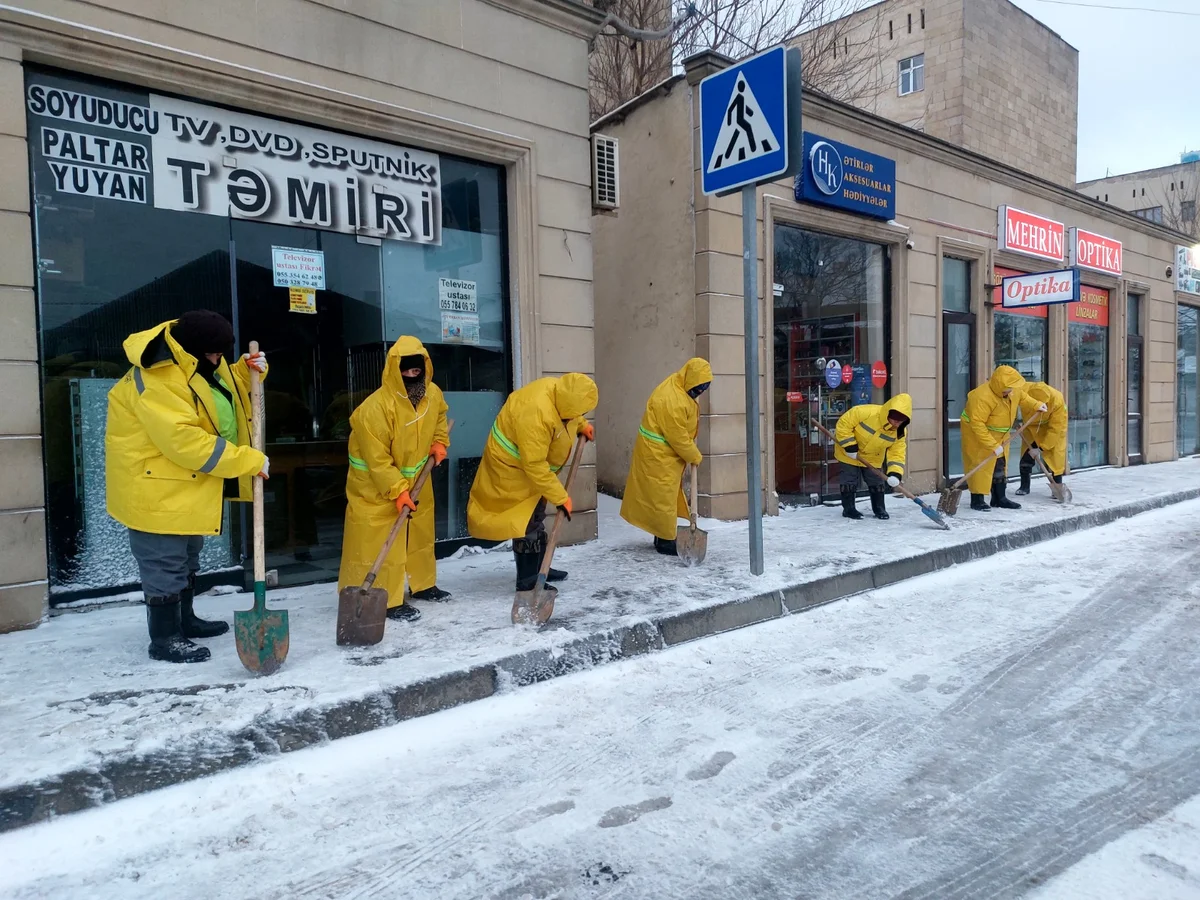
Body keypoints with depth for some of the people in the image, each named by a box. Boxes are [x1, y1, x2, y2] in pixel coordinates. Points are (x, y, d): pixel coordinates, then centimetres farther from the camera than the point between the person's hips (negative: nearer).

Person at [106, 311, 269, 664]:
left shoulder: (195, 363, 2)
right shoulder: (156, 379, -29)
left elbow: (223, 392, 19)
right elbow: (185, 441, -34)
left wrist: (248, 371, -3)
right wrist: (249, 461, -31)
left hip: (190, 482, 10)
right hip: (157, 485, -10)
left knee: (187, 557, 21)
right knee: (165, 564, -1)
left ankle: (184, 620, 37)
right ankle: (164, 638, 12)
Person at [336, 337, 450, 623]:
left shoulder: (433, 394, -8)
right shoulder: (375, 407, -30)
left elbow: (439, 417, 18)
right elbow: (378, 460, -28)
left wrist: (439, 442, 2)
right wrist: (397, 491, -29)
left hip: (414, 477, 7)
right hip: (375, 483, -7)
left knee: (421, 533, 17)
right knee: (382, 540, -6)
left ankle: (423, 585, 34)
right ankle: (389, 601, 3)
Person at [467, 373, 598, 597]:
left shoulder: (560, 390, -14)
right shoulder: (536, 415, -39)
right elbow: (535, 466, -34)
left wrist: (582, 426, 6)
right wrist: (560, 496, -29)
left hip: (531, 460, 9)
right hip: (512, 467, -9)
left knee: (535, 517, 18)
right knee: (527, 522, -6)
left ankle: (538, 568, 32)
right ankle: (527, 582, 3)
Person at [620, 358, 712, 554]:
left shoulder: (679, 386, 2)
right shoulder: (671, 401, -29)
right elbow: (678, 437, -22)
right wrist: (695, 456, -9)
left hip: (667, 452, 10)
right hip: (658, 454, -10)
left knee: (670, 494, 17)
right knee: (663, 496, -2)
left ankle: (665, 533, 28)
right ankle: (666, 540, 7)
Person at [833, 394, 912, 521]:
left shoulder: (900, 432, -19)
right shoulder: (867, 412, -36)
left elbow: (897, 453, -17)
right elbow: (844, 423, -30)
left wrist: (895, 473, -33)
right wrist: (849, 446, -29)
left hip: (873, 457, 5)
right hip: (849, 452, -4)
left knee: (877, 480, 8)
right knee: (850, 479, -1)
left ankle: (879, 508, 23)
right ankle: (848, 508, 12)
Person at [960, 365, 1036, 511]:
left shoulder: (1014, 389, -9)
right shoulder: (983, 397, -35)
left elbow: (1022, 395, 19)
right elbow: (977, 424, -36)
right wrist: (993, 445, -36)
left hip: (999, 433, 9)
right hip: (977, 433, -8)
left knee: (1000, 465, 11)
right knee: (980, 465, -7)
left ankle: (999, 498, 19)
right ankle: (977, 500, -1)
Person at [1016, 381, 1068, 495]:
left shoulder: (1057, 400, -37)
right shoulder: (1022, 391, -39)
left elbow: (1055, 428, -30)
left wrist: (1041, 448, -28)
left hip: (1053, 425, -2)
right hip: (1031, 425, 2)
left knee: (1055, 455, -8)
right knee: (1026, 452, 1)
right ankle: (1024, 485, 13)